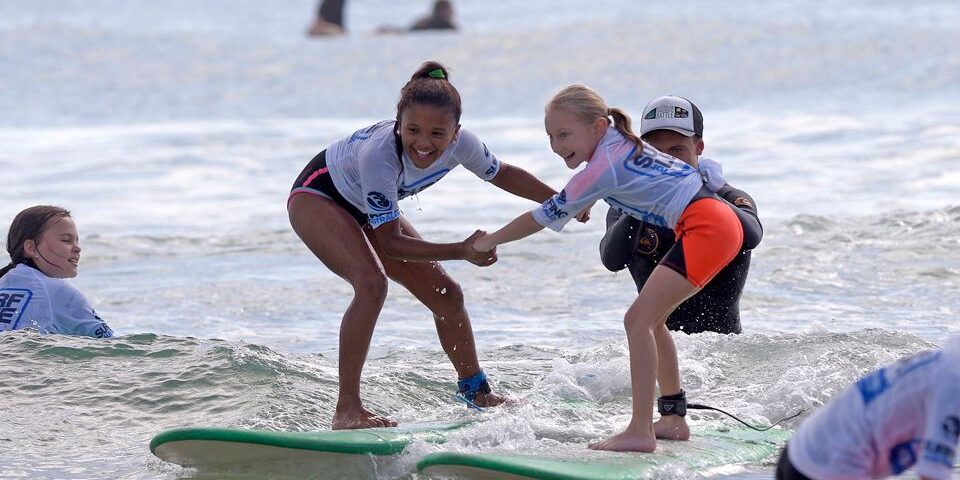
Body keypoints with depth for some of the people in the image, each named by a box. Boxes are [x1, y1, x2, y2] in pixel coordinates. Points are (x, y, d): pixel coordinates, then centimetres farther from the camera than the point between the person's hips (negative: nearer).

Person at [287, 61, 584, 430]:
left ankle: (477, 393, 30)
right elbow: (391, 242, -38)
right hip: (317, 197, -7)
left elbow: (503, 175, 0)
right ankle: (346, 411, -28)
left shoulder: (460, 143, -24)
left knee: (446, 295, 7)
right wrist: (462, 251, -46)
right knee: (372, 283, -31)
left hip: (366, 209, 7)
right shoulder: (379, 153, -42)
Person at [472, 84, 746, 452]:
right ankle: (673, 419, 23)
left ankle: (639, 432, -20)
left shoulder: (603, 168, -10)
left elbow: (543, 218, -3)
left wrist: (488, 242, 7)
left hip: (706, 226, -10)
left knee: (638, 319, -15)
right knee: (650, 320, 18)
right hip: (718, 220, 10)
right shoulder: (619, 144, 14)